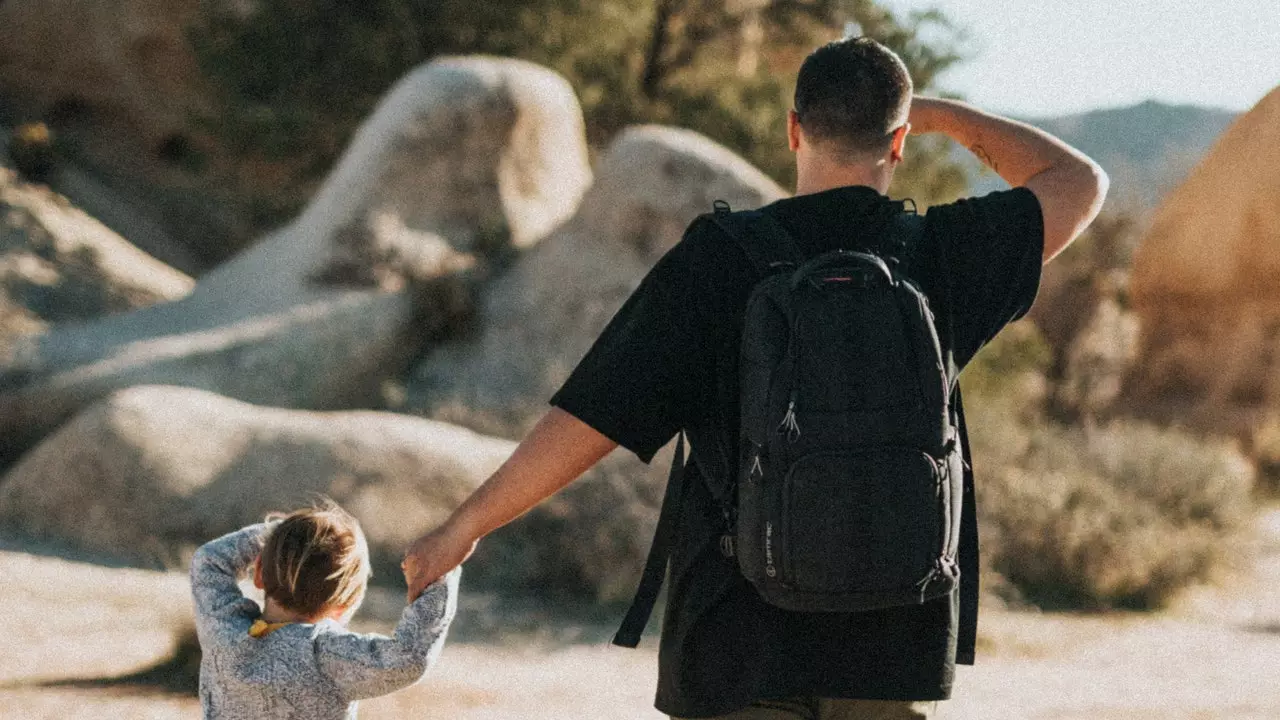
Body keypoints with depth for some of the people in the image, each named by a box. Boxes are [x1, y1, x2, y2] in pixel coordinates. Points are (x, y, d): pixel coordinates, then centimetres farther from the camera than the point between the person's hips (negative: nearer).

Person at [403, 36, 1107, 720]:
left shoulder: (714, 260, -7)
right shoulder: (940, 255, -2)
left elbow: (586, 423, -9)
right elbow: (1080, 182, 15)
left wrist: (463, 526, 2)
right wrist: (944, 114, 25)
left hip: (740, 635, -2)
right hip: (897, 638, 2)